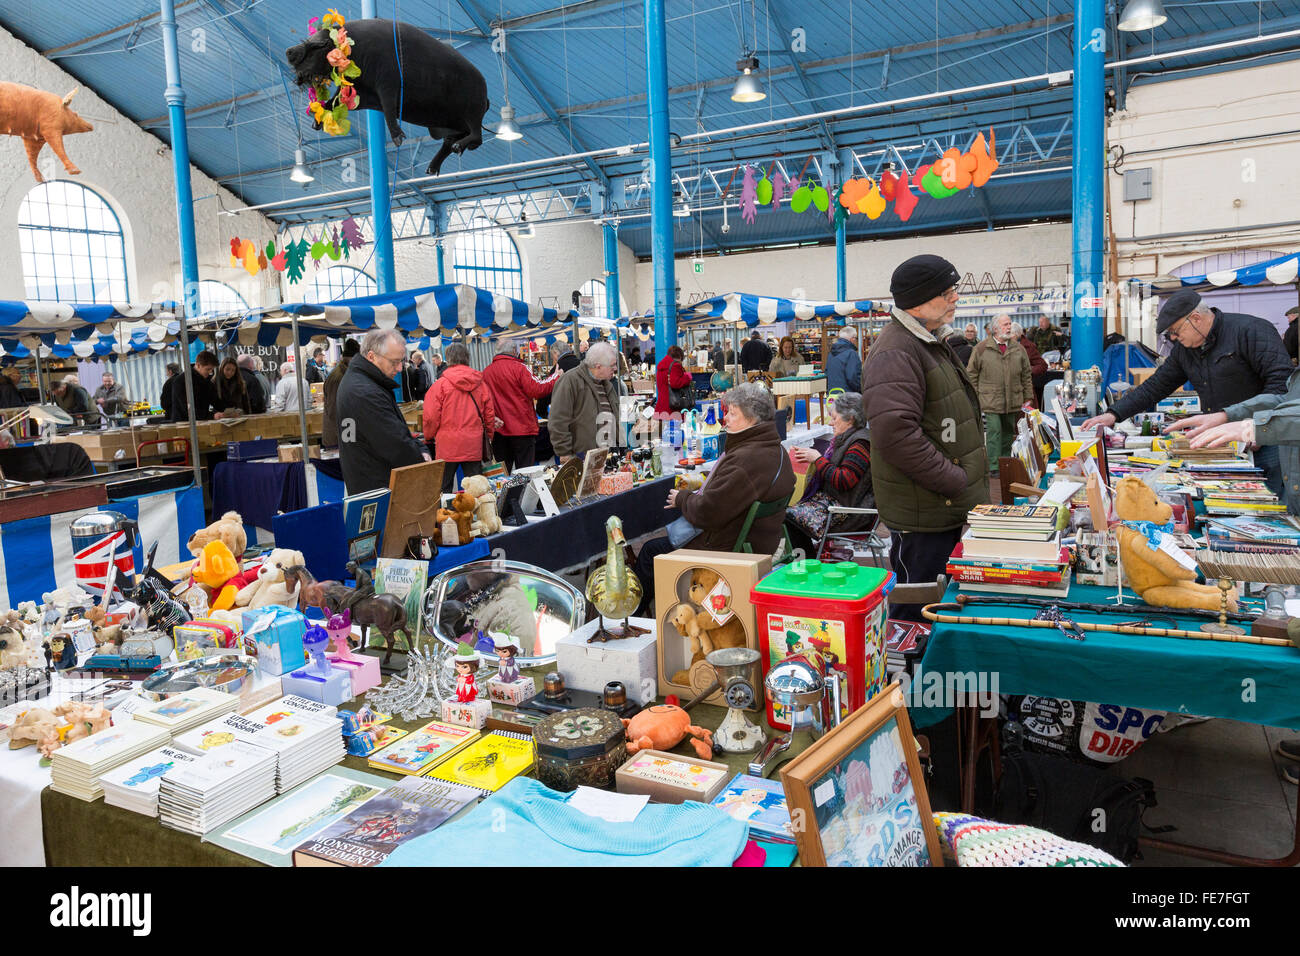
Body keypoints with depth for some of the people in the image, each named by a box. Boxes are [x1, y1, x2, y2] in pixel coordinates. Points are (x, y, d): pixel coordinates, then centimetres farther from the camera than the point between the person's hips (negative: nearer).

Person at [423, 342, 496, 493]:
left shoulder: (440, 384, -8)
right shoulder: (480, 384, 2)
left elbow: (431, 417, -6)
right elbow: (490, 415, 7)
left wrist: (429, 438, 11)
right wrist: (488, 437, 21)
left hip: (447, 446, -3)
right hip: (474, 446, 3)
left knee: (443, 489, 6)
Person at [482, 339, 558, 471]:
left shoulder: (486, 372, 6)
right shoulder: (519, 367, -9)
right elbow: (536, 391, -14)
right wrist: (556, 376, -3)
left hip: (498, 430, 5)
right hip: (522, 429, -5)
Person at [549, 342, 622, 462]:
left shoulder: (607, 383, 18)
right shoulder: (570, 380, -9)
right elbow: (558, 422, -13)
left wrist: (621, 445, 20)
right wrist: (565, 454, -14)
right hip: (582, 456, -7)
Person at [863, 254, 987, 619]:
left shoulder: (929, 345, 17)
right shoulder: (896, 353, -19)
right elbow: (896, 435, -29)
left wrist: (969, 477, 17)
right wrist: (956, 481, -21)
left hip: (950, 507, 10)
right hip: (922, 515, -10)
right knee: (917, 614, -1)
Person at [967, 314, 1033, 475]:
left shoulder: (1018, 348, 9)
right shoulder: (981, 349, -2)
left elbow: (1026, 376, 14)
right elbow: (972, 375, 2)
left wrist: (1028, 398, 10)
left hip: (1013, 401, 4)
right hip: (990, 400, -4)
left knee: (1008, 433, 12)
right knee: (994, 432, -9)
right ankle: (994, 467, -7)